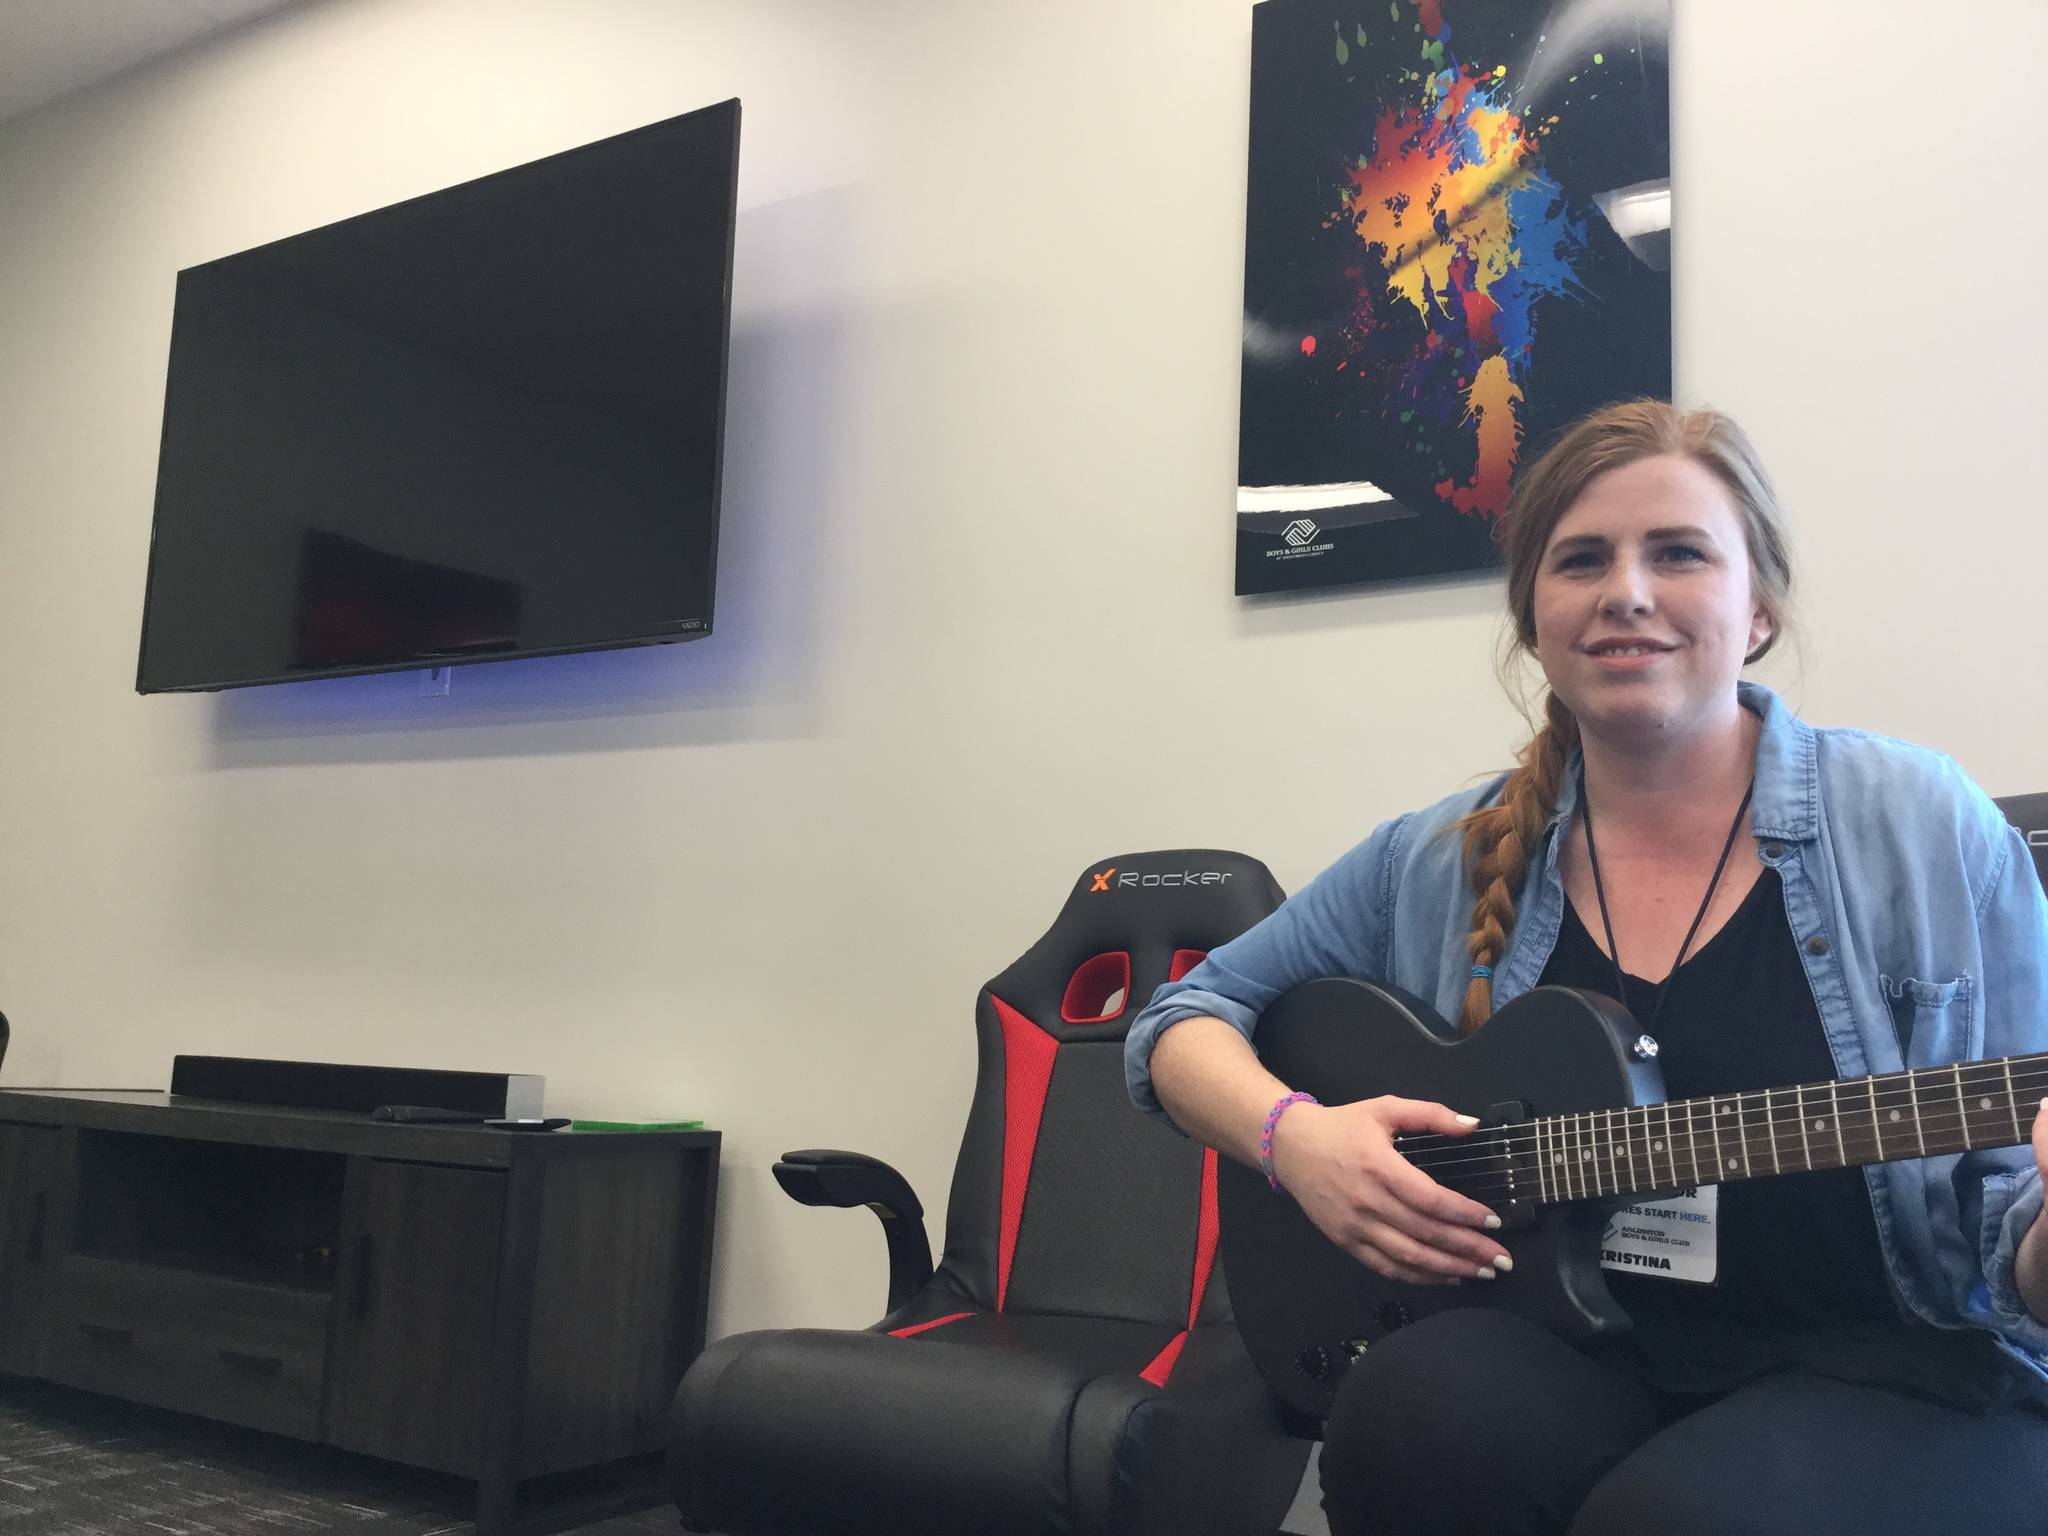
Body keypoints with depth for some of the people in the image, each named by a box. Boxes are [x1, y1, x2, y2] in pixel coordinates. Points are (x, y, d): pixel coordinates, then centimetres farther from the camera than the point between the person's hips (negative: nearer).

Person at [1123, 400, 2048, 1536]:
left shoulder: (1919, 825, -3)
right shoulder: (1442, 866, 4)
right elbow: (1180, 1020, 12)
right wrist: (1291, 1134, -9)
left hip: (1896, 1365, -1)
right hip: (1581, 1350, 2)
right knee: (1409, 1414, -31)